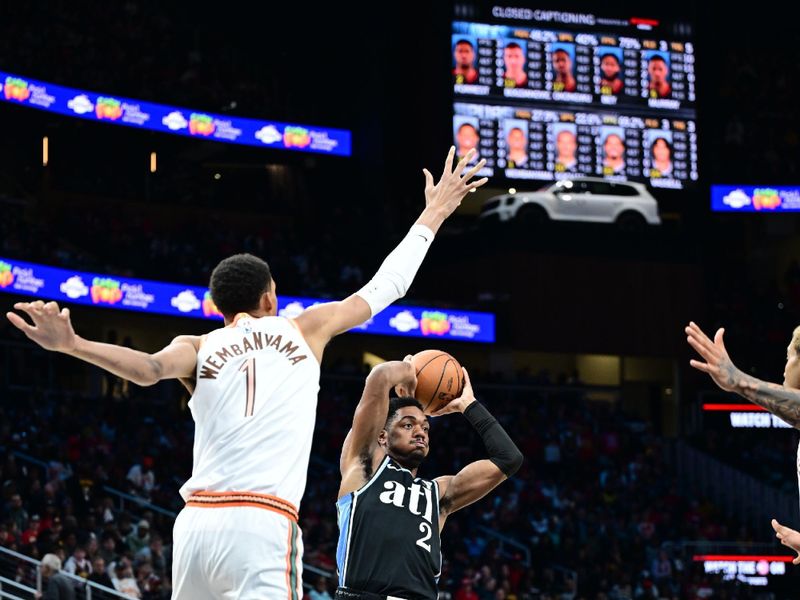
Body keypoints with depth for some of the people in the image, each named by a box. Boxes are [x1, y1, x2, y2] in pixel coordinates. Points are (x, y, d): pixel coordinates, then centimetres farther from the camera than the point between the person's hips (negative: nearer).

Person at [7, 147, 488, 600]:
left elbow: (150, 368, -10)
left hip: (198, 521, 4)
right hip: (264, 524, -3)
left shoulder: (199, 348, 14)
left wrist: (70, 344, -21)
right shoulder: (304, 330, 13)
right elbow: (386, 286, 22)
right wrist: (434, 215, 33)